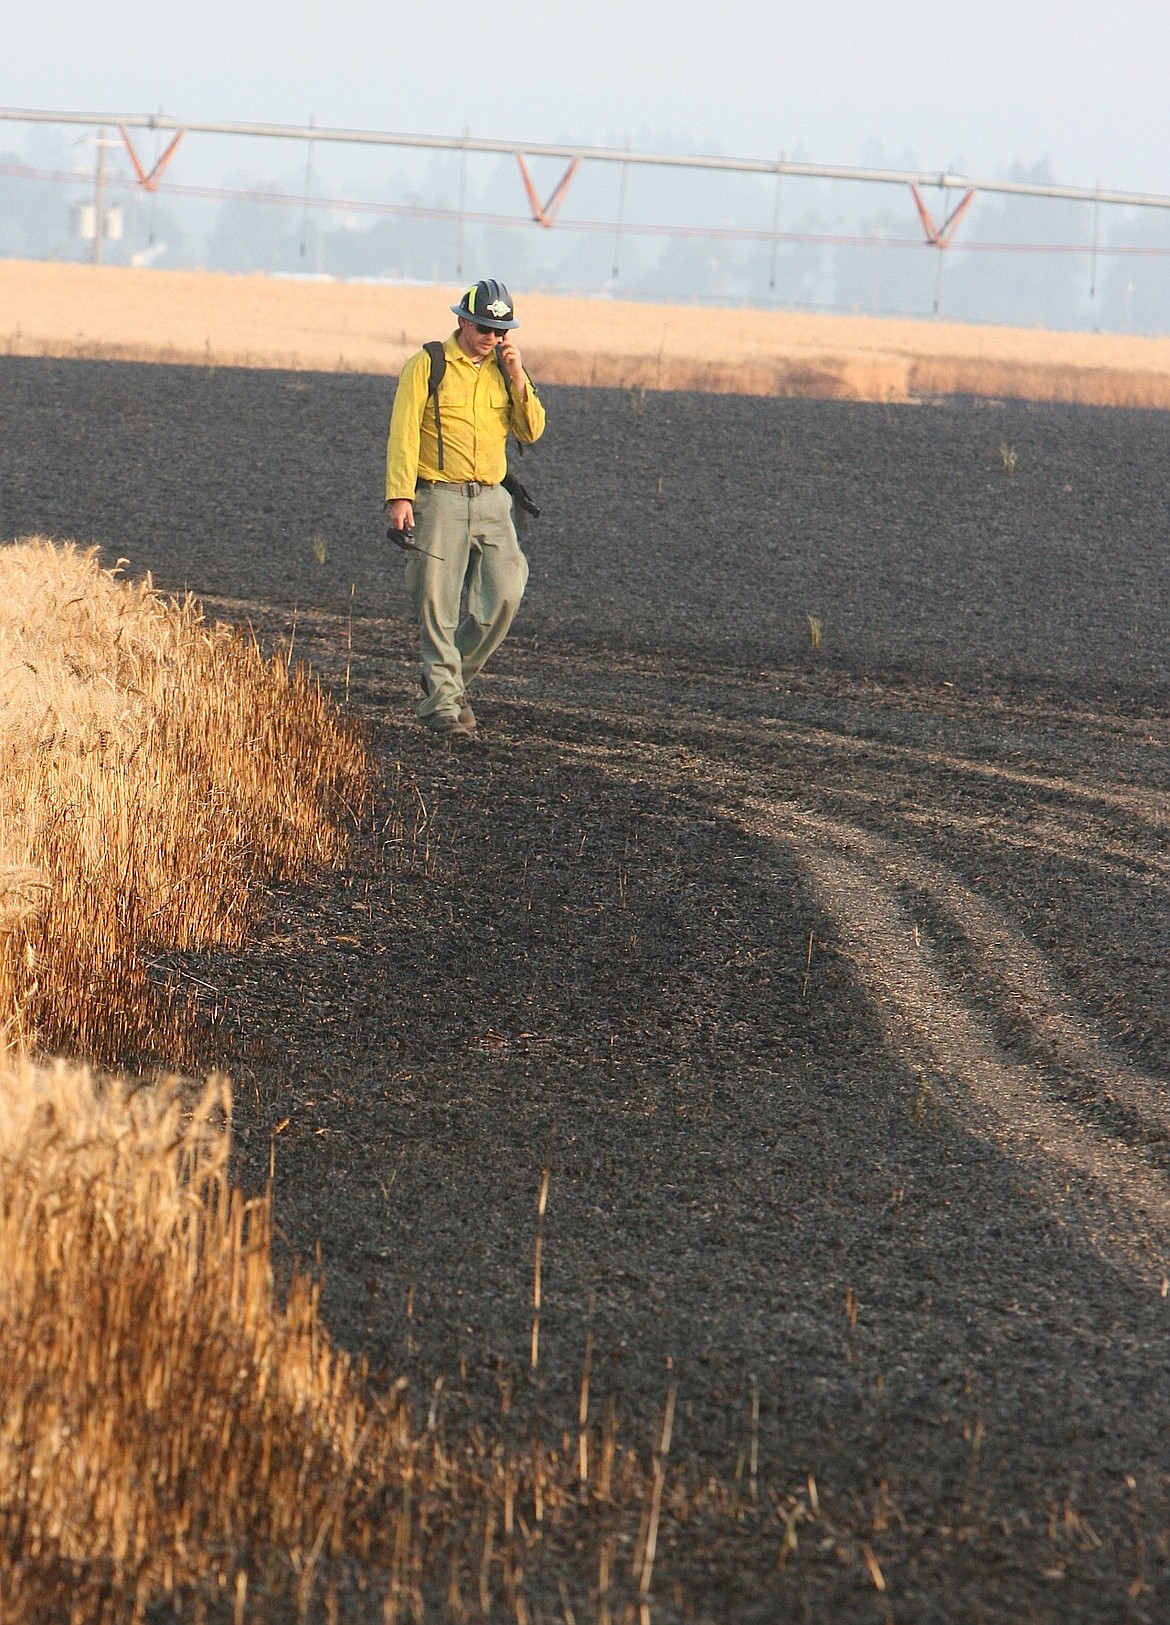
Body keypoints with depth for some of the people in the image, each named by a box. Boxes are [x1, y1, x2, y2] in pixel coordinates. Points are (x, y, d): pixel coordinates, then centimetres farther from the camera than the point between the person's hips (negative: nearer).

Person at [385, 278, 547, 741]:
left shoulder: (505, 370, 13)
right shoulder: (427, 366, -1)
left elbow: (531, 431, 5)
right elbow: (403, 433, -5)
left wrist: (516, 375, -5)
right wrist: (400, 495, -14)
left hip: (491, 499, 4)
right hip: (438, 498, -4)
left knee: (504, 595, -5)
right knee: (438, 606, -4)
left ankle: (452, 678, 15)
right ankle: (441, 703, 2)